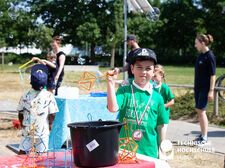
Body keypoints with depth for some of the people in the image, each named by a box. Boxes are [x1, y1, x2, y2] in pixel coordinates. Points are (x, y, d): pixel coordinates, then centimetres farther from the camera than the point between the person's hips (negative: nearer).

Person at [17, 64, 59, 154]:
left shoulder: (25, 95, -4)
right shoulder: (49, 96, -10)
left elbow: (20, 113, 4)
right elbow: (52, 114, -8)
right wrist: (50, 124, 9)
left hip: (27, 129, 2)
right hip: (42, 130, -2)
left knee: (22, 151, 11)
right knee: (41, 153, 6)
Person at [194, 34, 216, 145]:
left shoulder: (210, 57, -14)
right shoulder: (201, 55, 10)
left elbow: (213, 75, -15)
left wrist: (211, 91, -18)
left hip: (205, 89, -8)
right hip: (198, 87, 8)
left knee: (201, 111, -8)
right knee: (199, 111, 11)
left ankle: (205, 137, 0)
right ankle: (202, 135, 20)